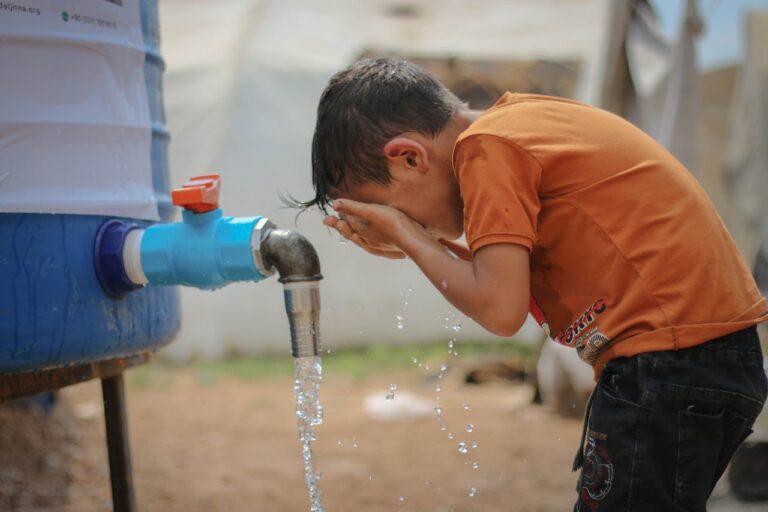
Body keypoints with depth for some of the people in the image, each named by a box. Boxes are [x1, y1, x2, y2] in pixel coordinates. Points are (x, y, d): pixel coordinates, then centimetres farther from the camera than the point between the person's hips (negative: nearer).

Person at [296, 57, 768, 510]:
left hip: (670, 361, -10)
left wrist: (408, 237, -5)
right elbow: (521, 280, 15)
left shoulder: (486, 148, -11)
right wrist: (425, 244, 8)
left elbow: (500, 310, -17)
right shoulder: (525, 118, 16)